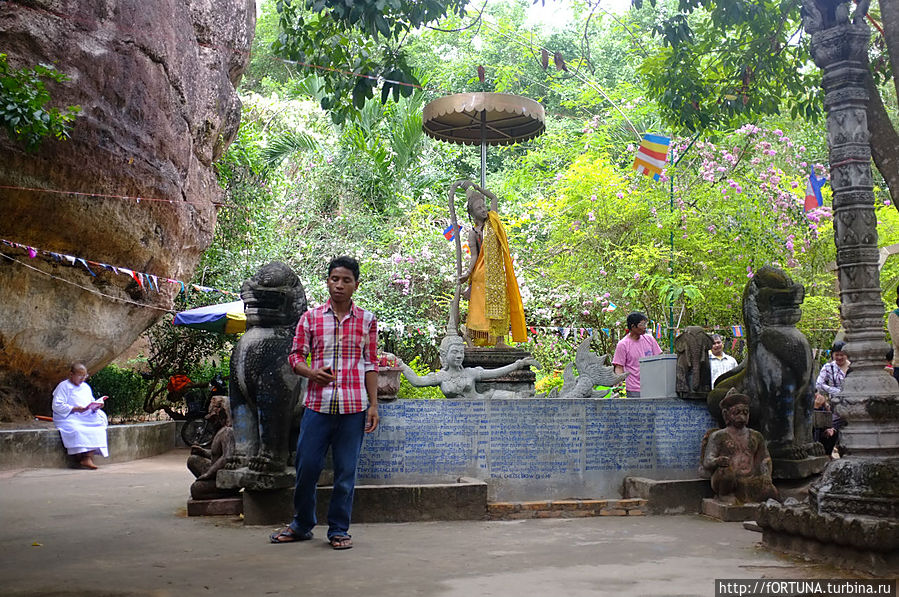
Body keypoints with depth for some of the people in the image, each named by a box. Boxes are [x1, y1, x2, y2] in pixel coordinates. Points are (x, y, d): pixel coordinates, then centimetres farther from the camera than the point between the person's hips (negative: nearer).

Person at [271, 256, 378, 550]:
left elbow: (371, 365, 8)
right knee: (306, 466, 4)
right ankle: (302, 524, 25)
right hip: (317, 404, 1)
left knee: (346, 470, 4)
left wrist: (373, 404, 3)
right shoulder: (310, 318, 7)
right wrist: (311, 373, -13)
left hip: (354, 406, 0)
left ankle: (339, 530, 18)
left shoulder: (367, 320, 7)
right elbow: (296, 356, 9)